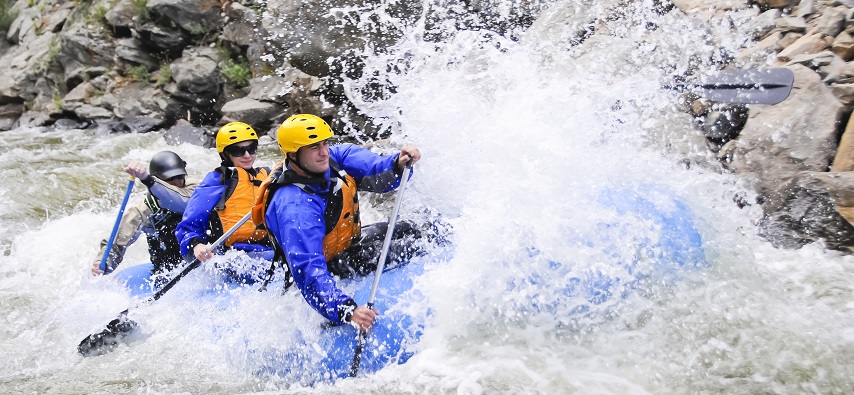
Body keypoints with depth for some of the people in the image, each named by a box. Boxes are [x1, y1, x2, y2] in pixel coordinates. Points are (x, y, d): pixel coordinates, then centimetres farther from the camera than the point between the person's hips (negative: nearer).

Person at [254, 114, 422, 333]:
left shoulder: (333, 157, -12)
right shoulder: (295, 207, -35)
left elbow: (378, 177, -17)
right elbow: (309, 271, -43)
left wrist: (398, 164, -40)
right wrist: (346, 311, -53)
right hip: (331, 272, -8)